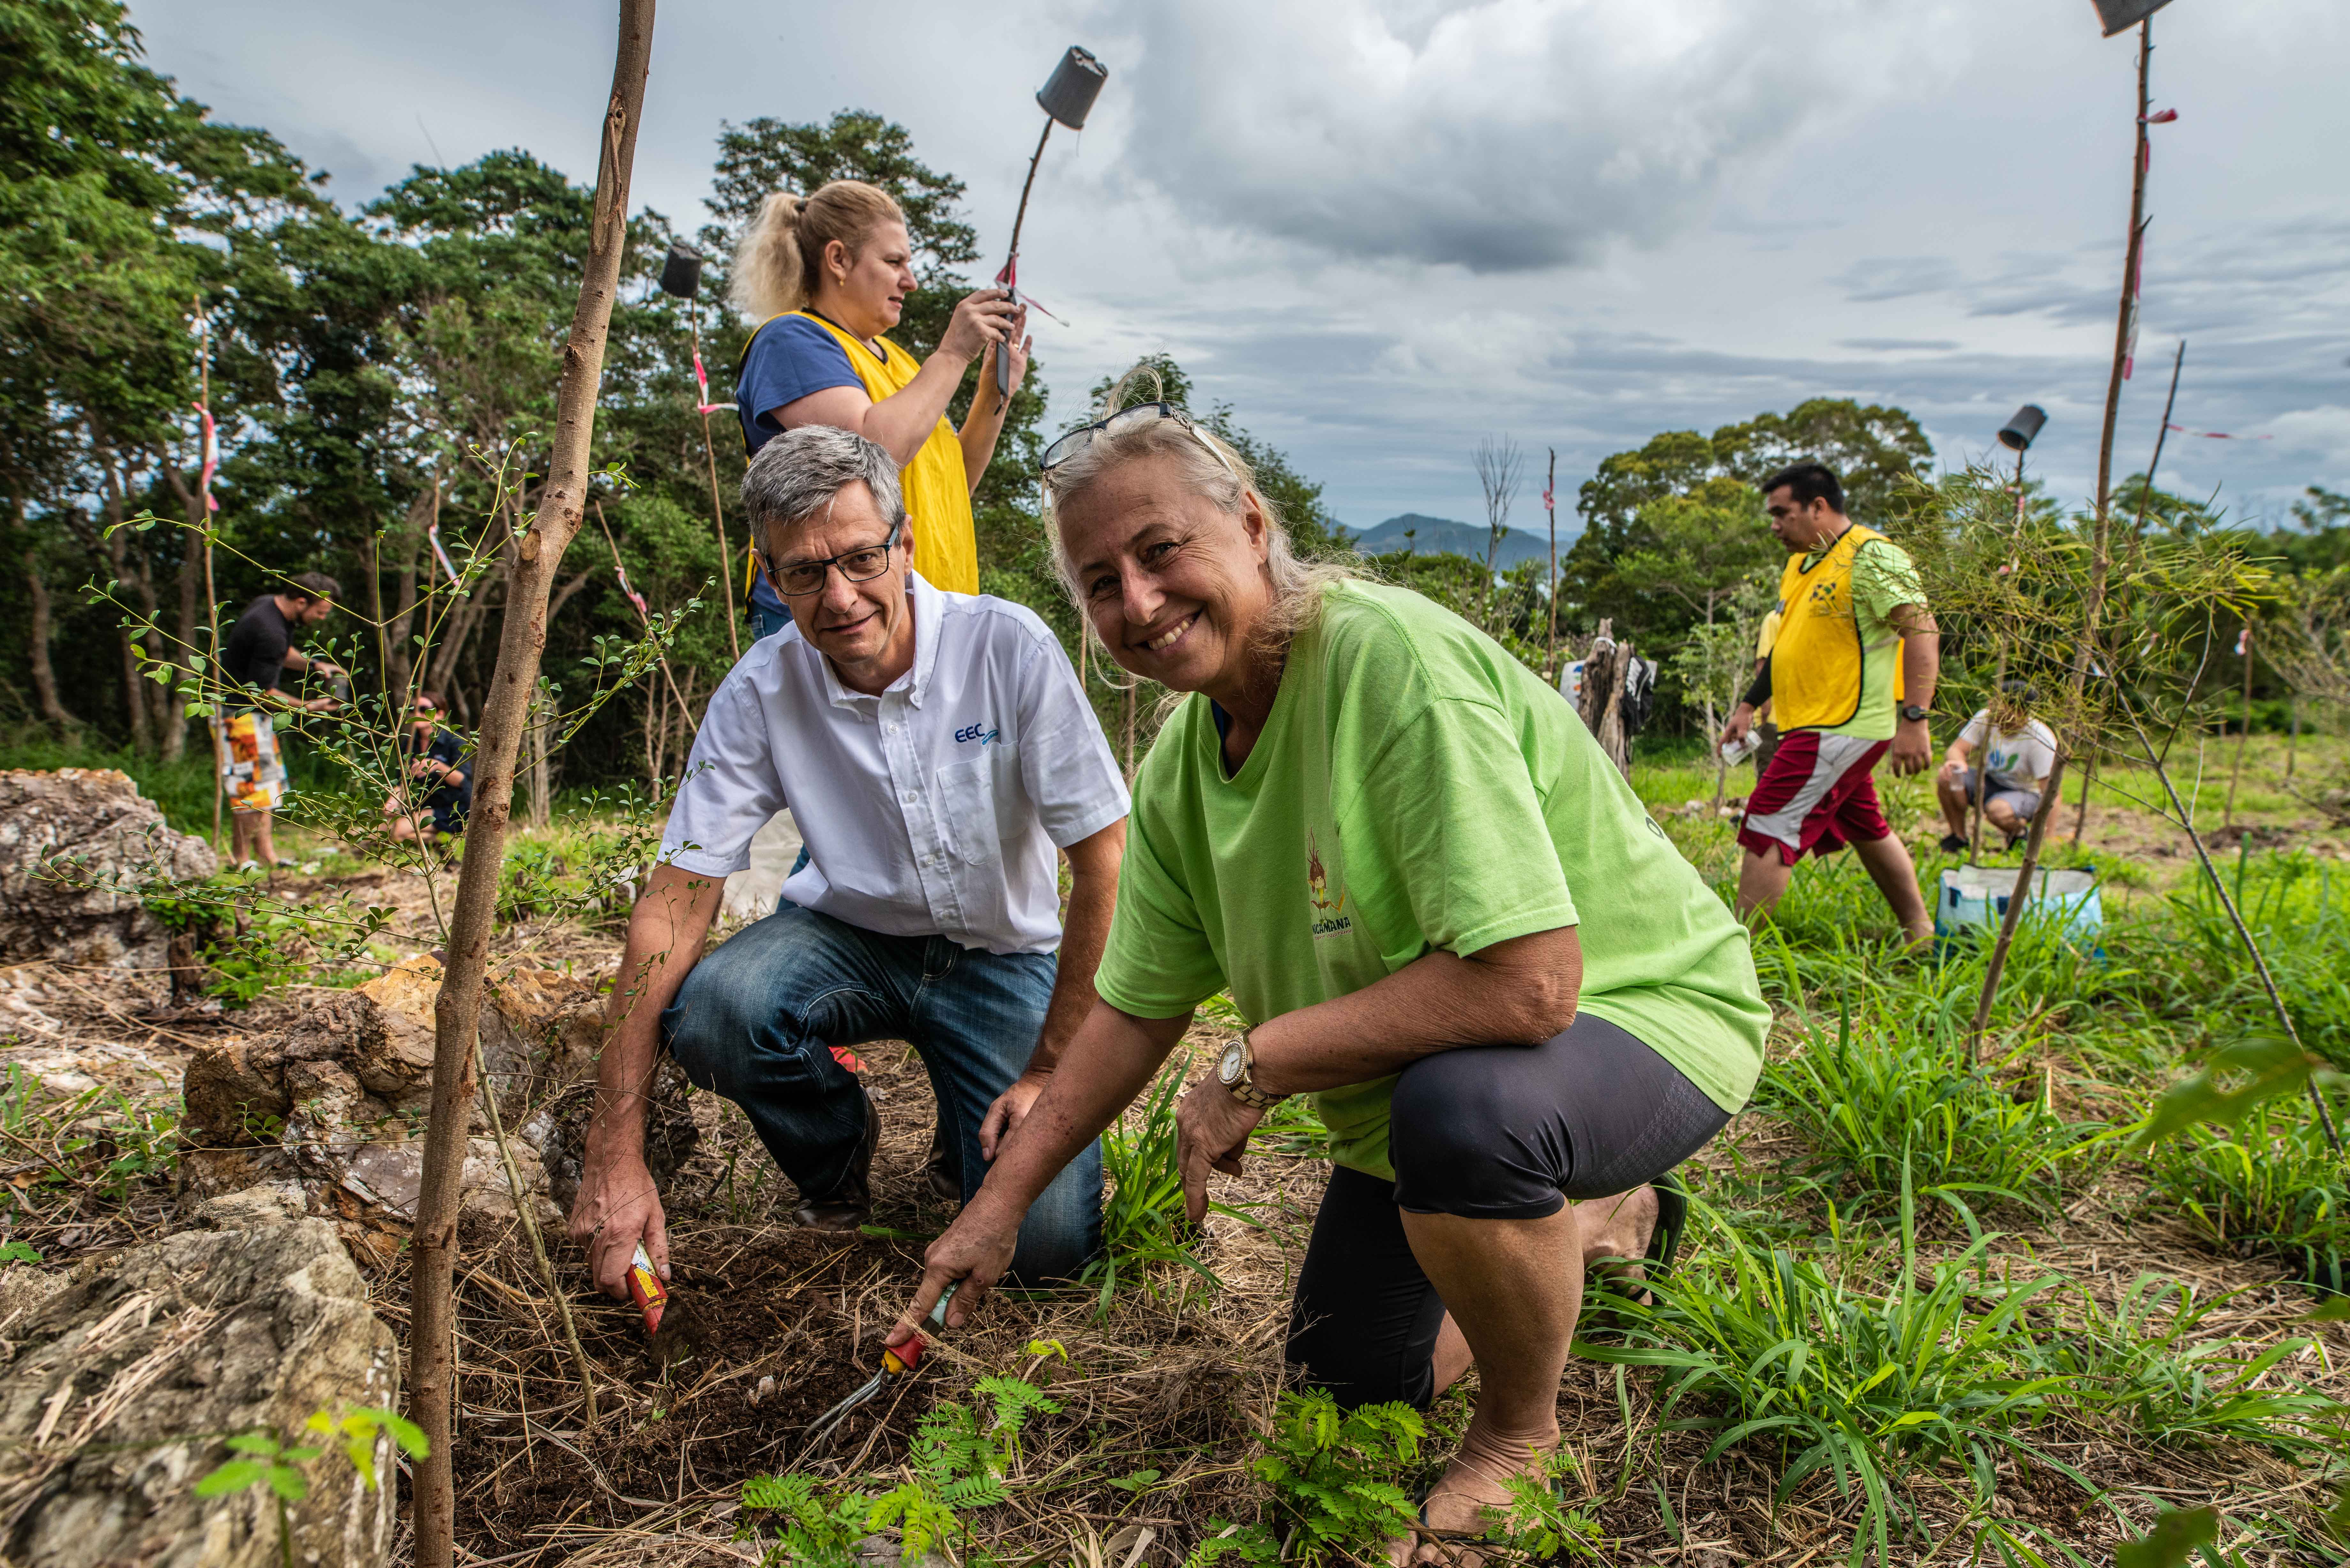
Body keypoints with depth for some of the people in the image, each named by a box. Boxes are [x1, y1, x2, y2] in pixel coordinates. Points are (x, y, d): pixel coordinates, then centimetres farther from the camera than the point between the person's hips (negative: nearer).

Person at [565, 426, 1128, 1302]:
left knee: (1047, 1245, -17)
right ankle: (840, 1148, 3)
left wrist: (1050, 1073, -16)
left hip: (1002, 954, -1)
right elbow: (675, 902, -17)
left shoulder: (1007, 647, -21)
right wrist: (615, 1156, -24)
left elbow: (1104, 861, -18)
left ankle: (968, 1114, 19)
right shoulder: (760, 694, -15)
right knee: (708, 1010, -31)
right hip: (850, 935, 2)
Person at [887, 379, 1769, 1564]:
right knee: (1346, 1377, 16)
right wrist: (998, 1207, 3)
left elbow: (1528, 984, -39)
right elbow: (1134, 1013, 4)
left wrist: (1253, 1065, -28)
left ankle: (1523, 1435, -7)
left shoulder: (1391, 660, -33)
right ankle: (1603, 1219, 38)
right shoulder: (1179, 765, -6)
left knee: (1460, 1105, -40)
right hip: (1409, 1082, 8)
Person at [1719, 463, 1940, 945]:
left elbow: (1921, 630, -20)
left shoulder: (1872, 557, -13)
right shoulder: (1801, 564, 16)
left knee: (1768, 830, -13)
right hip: (1819, 726, 10)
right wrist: (1749, 706, 23)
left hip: (1842, 729, -10)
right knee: (1866, 829, 19)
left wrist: (1913, 719, -27)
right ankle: (1921, 935, 31)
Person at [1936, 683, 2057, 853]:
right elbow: (1956, 750, -14)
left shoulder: (2042, 739, -25)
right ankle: (1959, 838, -4)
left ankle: (2021, 835, -2)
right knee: (1946, 778, -23)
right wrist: (1956, 763, -42)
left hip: (2025, 793, -5)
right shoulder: (1986, 718, -13)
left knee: (1998, 811, -38)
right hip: (1990, 782, 5)